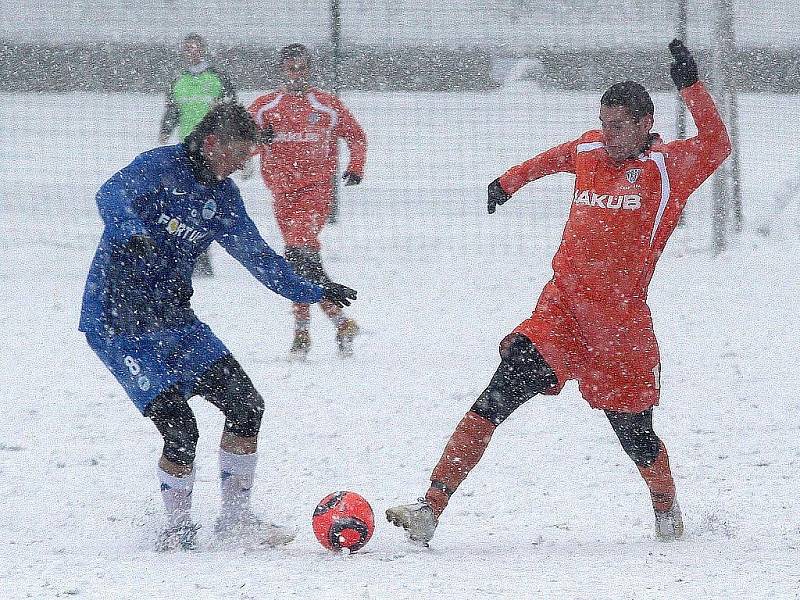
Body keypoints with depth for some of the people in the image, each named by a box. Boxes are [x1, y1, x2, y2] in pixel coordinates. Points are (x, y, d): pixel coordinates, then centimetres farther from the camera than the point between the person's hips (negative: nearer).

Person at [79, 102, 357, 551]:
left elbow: (257, 255, 21)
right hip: (118, 324, -8)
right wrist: (132, 232, -56)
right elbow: (112, 196, -35)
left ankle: (235, 516, 14)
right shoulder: (160, 168, -15)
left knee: (246, 405, -1)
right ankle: (178, 527, 7)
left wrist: (313, 292, 20)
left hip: (174, 319, 8)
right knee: (180, 429, -15)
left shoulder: (223, 195, 9)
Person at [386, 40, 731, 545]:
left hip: (622, 322, -3)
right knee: (496, 400, -15)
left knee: (635, 435, 9)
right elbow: (553, 159, 35)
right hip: (561, 309, 3)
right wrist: (510, 181, 42)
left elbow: (716, 146, -21)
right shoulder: (589, 151, 11)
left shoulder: (669, 166, -3)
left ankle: (668, 511, 42)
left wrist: (691, 86, -28)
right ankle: (430, 510, -22)